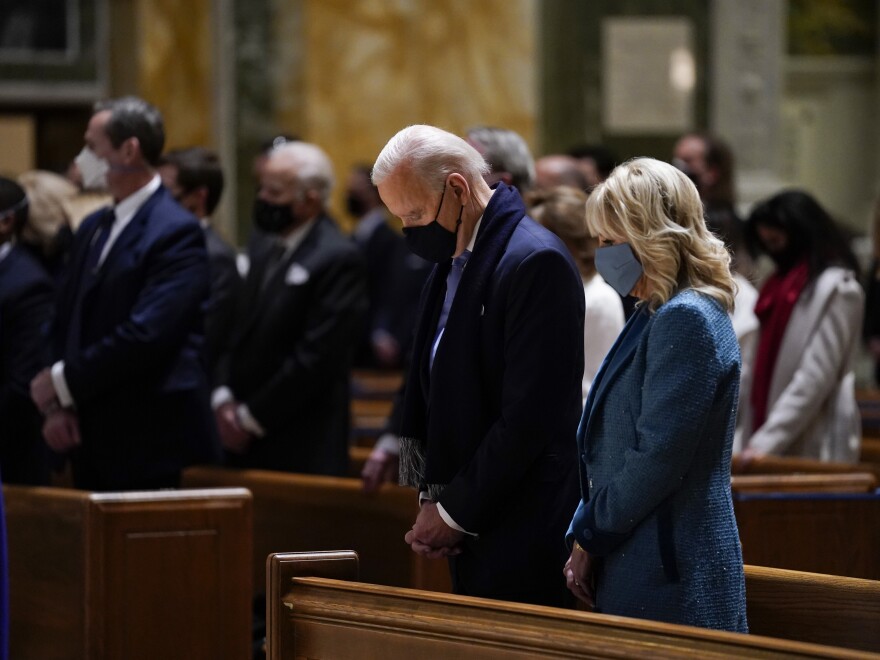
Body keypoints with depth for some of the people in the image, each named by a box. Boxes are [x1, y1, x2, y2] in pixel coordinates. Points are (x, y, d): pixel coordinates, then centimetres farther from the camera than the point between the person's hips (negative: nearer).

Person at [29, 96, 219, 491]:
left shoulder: (176, 232, -12)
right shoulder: (93, 228, 15)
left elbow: (145, 335, -21)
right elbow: (65, 323, 15)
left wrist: (63, 382, -13)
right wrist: (56, 405, 0)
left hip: (151, 443, -8)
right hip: (92, 441, 8)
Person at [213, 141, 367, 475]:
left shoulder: (338, 259, -11)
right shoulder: (264, 250, 16)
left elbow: (317, 357, -16)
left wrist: (250, 417, -12)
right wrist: (224, 398, 1)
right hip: (246, 438, 7)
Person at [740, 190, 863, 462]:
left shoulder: (836, 289, -8)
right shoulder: (784, 284, 18)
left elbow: (816, 377, -15)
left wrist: (768, 440, -19)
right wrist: (754, 437, 8)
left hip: (813, 449, -8)